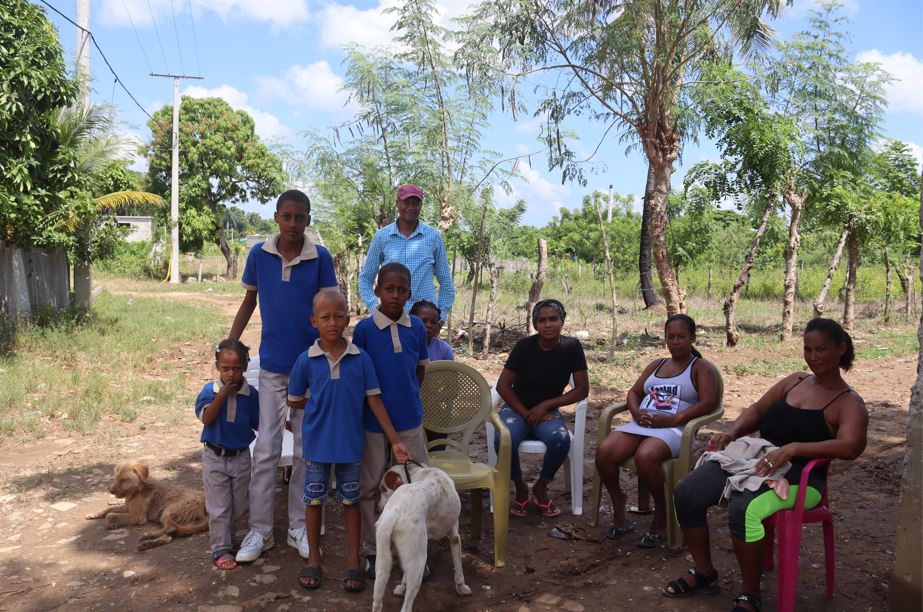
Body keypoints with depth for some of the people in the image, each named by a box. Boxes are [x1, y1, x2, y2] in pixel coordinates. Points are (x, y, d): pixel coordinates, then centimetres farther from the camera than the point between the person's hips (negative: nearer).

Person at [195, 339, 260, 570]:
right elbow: (206, 418, -22)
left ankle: (225, 536, 38)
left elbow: (258, 424, 2)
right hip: (214, 456, -2)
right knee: (218, 507, 4)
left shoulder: (251, 394, -7)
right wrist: (222, 395, -26)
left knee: (239, 506, 15)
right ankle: (220, 549, 13)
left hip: (241, 457, 2)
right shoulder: (209, 391, -10)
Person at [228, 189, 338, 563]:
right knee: (266, 449, 4)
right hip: (272, 364, 1)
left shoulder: (321, 258, -7)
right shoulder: (259, 254, -3)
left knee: (306, 449, 8)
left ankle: (299, 527, 22)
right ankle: (260, 530, 16)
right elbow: (249, 301, 7)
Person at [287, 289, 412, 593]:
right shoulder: (306, 360, -9)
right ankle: (313, 558, 31)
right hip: (317, 442, 0)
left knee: (351, 500, 12)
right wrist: (322, 406, -1)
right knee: (314, 500, 13)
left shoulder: (361, 358, -9)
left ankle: (353, 560, 26)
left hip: (350, 443, 0)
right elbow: (294, 401, 4)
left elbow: (374, 401, -6)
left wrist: (395, 441, -8)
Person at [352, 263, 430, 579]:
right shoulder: (364, 328, -9)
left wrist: (408, 396, 8)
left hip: (410, 420, 2)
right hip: (374, 422, -2)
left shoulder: (417, 326, 0)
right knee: (370, 488, 10)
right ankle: (371, 551, 26)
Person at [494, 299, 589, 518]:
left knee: (561, 439, -32)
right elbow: (503, 385, -6)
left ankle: (541, 488, -3)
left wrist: (546, 405, -12)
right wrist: (525, 413, -13)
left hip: (547, 412, 1)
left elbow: (582, 390, -5)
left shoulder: (571, 347, -8)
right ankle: (520, 487, -2)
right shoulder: (525, 346, -11)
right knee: (504, 440, -32)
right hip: (517, 408, -1)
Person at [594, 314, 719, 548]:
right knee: (604, 452, -23)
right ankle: (618, 510, -4)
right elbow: (634, 392, 20)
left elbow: (708, 402, -7)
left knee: (645, 457, -38)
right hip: (640, 424, 5)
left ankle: (662, 513, -12)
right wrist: (636, 412, -4)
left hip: (673, 429, -5)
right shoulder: (656, 364, 26)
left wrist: (672, 419, -17)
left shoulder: (702, 367, 8)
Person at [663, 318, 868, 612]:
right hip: (754, 458, 6)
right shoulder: (794, 381, 16)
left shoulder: (849, 403, -3)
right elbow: (757, 411, 21)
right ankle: (704, 574, 8)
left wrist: (793, 448, -32)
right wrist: (731, 434, 0)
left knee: (743, 510, -37)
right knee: (686, 494, -13)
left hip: (798, 476, -6)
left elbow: (850, 447, -22)